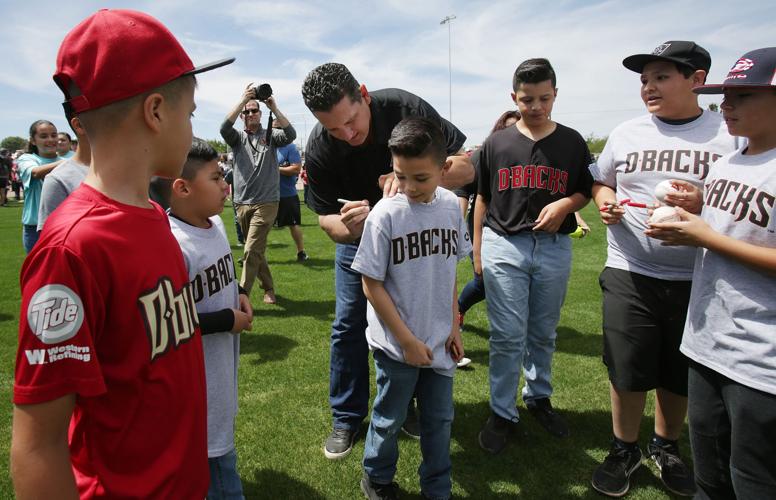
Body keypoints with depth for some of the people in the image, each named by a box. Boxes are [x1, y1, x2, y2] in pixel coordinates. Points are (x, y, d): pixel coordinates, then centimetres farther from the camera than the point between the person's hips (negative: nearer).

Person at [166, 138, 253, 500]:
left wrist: (237, 295, 1)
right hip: (196, 370, -8)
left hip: (222, 358, 9)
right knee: (215, 450, 7)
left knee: (221, 432, 24)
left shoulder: (215, 223, 1)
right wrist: (226, 320, -19)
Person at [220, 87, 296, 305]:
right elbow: (224, 127, -12)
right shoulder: (238, 138, 9)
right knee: (257, 250, 13)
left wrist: (274, 108, -20)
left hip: (266, 203, -4)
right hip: (242, 203, 4)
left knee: (252, 250, -11)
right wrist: (243, 99, -18)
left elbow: (291, 135, -15)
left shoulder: (270, 136, 5)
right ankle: (269, 288, 28)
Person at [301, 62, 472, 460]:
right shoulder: (319, 148, -25)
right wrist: (347, 227, -42)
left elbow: (466, 166, -26)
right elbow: (325, 217, -17)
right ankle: (347, 418, 17)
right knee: (348, 325, 0)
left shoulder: (404, 108, -28)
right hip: (357, 235, 1)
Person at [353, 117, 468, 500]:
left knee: (440, 419, 18)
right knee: (390, 419, 16)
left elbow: (449, 270, 6)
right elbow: (372, 284, -13)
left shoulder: (450, 206, -4)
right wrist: (408, 340, -13)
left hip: (439, 342, 4)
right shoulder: (385, 214, -18)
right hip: (397, 345, -4)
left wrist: (453, 326, 4)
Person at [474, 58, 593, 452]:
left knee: (543, 334, 15)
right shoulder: (497, 143, 4)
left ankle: (538, 397, 35)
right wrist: (477, 250, 5)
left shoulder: (572, 142, 5)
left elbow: (586, 191, 11)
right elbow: (482, 199, 8)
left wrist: (565, 204, -12)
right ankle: (502, 412, 14)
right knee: (507, 337, 0)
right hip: (504, 246, -1)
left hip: (554, 247, 2)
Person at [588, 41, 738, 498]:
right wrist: (605, 201, -7)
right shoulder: (626, 133, 6)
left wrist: (704, 203, -21)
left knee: (680, 375, 14)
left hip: (696, 280, -1)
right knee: (627, 371, 7)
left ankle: (666, 447, 39)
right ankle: (625, 450, 31)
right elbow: (601, 182, 16)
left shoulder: (731, 134, -2)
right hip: (630, 274, 1)